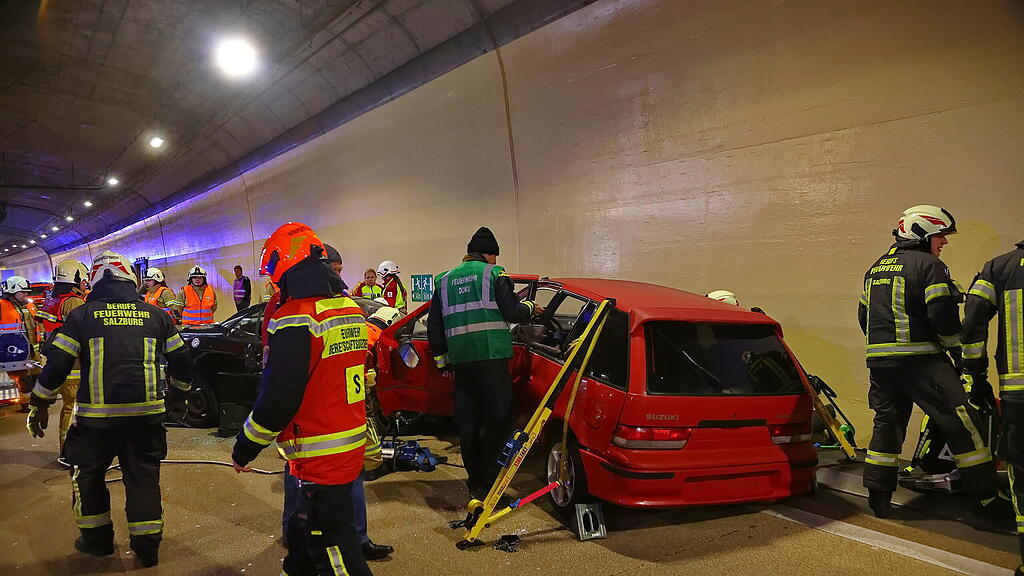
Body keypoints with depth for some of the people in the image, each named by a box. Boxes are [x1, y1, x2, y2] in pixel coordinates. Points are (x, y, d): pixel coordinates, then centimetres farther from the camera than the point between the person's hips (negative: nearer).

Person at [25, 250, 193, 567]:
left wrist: (39, 405, 13)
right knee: (144, 475, 11)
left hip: (98, 415, -2)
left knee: (88, 474, 19)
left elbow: (56, 364, -1)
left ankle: (97, 538, 29)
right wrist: (178, 395, 27)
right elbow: (181, 360, 11)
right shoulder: (155, 315, 6)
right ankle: (147, 546, 18)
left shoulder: (81, 315, 0)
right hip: (147, 413, 2)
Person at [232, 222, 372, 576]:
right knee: (305, 527, 27)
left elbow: (277, 398, -21)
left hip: (319, 458, -9)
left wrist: (244, 449, -6)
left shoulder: (295, 320, -21)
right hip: (353, 447, 9)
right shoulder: (352, 311, 8)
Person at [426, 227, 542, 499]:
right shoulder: (493, 273, 2)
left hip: (460, 359, 6)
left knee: (467, 420, 11)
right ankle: (487, 483, 1)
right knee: (496, 419, 1)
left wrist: (442, 358, 24)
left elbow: (434, 326, 19)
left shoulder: (444, 280, 19)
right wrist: (530, 308, 16)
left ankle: (475, 481, 20)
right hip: (490, 355, -5)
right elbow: (512, 312, -4)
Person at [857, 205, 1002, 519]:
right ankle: (987, 498, 4)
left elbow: (864, 315, 22)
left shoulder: (875, 268, 18)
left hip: (879, 360, 7)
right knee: (961, 423, 0)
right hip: (920, 360, -7)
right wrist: (960, 353, -1)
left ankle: (878, 498, 14)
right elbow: (943, 316, -13)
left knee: (887, 423, 13)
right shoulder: (929, 265, -5)